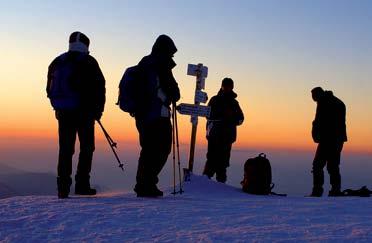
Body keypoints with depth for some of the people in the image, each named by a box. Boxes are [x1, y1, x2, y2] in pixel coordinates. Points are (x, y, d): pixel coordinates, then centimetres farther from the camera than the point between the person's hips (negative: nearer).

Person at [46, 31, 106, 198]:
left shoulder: (57, 62, 12)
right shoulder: (88, 62, -4)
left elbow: (50, 88, 14)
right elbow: (99, 87, -7)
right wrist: (98, 109, 3)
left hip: (63, 113, 4)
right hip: (84, 112, -4)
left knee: (65, 149, 7)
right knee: (86, 148, 5)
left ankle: (63, 187, 3)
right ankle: (82, 184, 0)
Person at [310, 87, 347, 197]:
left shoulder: (323, 102, -4)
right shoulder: (339, 102, 22)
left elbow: (319, 120, -13)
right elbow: (341, 122, 20)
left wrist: (315, 134, -4)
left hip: (328, 138, -8)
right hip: (339, 139, 9)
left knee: (318, 165, -7)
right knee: (333, 165, 12)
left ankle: (317, 191, -15)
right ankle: (336, 191, 8)